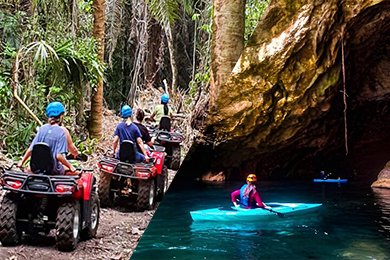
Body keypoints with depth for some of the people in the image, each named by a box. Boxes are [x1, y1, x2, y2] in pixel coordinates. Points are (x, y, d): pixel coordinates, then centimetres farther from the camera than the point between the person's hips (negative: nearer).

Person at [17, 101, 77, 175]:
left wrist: (22, 162, 15)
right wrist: (70, 166, -8)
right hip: (55, 170, -4)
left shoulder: (42, 129, 1)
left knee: (28, 170, 35)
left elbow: (30, 150, 1)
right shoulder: (61, 132, -12)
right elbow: (59, 156, -20)